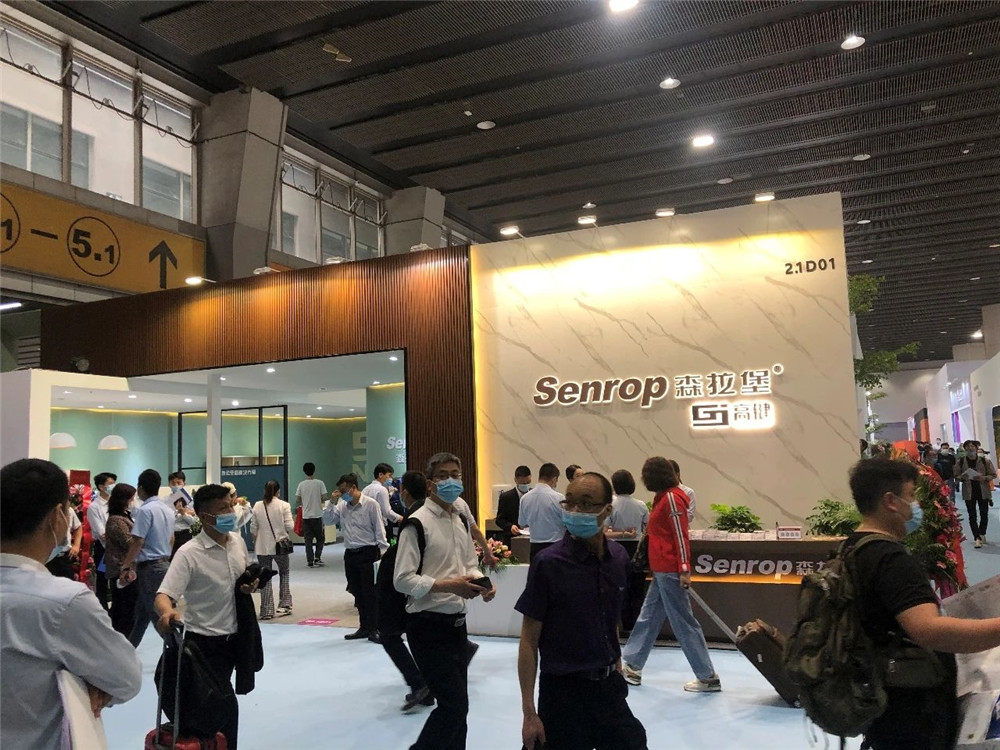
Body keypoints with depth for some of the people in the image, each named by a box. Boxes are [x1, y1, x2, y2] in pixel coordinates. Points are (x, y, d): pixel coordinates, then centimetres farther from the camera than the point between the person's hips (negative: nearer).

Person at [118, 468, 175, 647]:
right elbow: (171, 539, 17)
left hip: (149, 567, -9)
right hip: (164, 563, 9)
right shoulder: (168, 510, 10)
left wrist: (125, 567, -12)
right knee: (142, 611, 18)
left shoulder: (145, 510, -16)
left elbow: (137, 542, -17)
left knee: (157, 614, -3)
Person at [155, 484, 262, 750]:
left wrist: (251, 585, -6)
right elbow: (164, 595, -26)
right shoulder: (189, 554, -20)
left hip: (234, 637, 6)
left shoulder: (238, 541, 0)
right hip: (204, 642, -6)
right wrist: (167, 613, -49)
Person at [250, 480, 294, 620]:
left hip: (262, 547, 1)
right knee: (284, 574, 19)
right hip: (280, 545, -1)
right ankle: (284, 605, 19)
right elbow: (289, 526, -11)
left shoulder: (257, 506, -1)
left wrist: (255, 542, 16)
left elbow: (253, 528, 1)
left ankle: (266, 611, 8)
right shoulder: (284, 505, -8)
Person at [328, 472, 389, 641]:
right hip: (350, 554, 6)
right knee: (358, 593, 13)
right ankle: (363, 627, 24)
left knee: (370, 593, -2)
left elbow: (379, 530, -8)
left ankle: (373, 629, 6)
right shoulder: (342, 506, 8)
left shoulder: (370, 504, -9)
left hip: (367, 553, -6)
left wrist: (383, 552, -12)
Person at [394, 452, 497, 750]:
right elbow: (402, 580, -18)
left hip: (456, 622, 8)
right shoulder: (418, 523, -14)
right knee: (454, 705, -7)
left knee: (457, 704, 16)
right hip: (429, 625, -8)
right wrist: (449, 586, -26)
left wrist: (482, 583, -3)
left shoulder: (459, 521, 11)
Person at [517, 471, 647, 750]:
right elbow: (529, 641, -12)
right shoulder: (548, 563, -15)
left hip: (610, 687, 5)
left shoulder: (619, 557, 0)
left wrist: (615, 667, 14)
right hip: (563, 690, -5)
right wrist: (529, 713, -13)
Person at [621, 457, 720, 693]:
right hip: (662, 569, 10)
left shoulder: (672, 498, -15)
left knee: (683, 622, -2)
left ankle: (708, 678, 7)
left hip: (670, 571, -10)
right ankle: (631, 666, 24)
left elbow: (681, 535, -19)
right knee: (648, 617, 15)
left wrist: (684, 569, -20)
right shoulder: (664, 497, 13)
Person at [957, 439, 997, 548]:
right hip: (969, 492, 0)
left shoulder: (985, 461, -1)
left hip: (983, 491, 0)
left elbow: (993, 474, 3)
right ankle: (977, 538, -1)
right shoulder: (960, 462, 0)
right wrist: (963, 477, -17)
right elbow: (956, 476, 5)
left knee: (984, 514, 8)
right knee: (972, 516, -2)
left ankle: (982, 534, 29)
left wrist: (985, 478, -16)